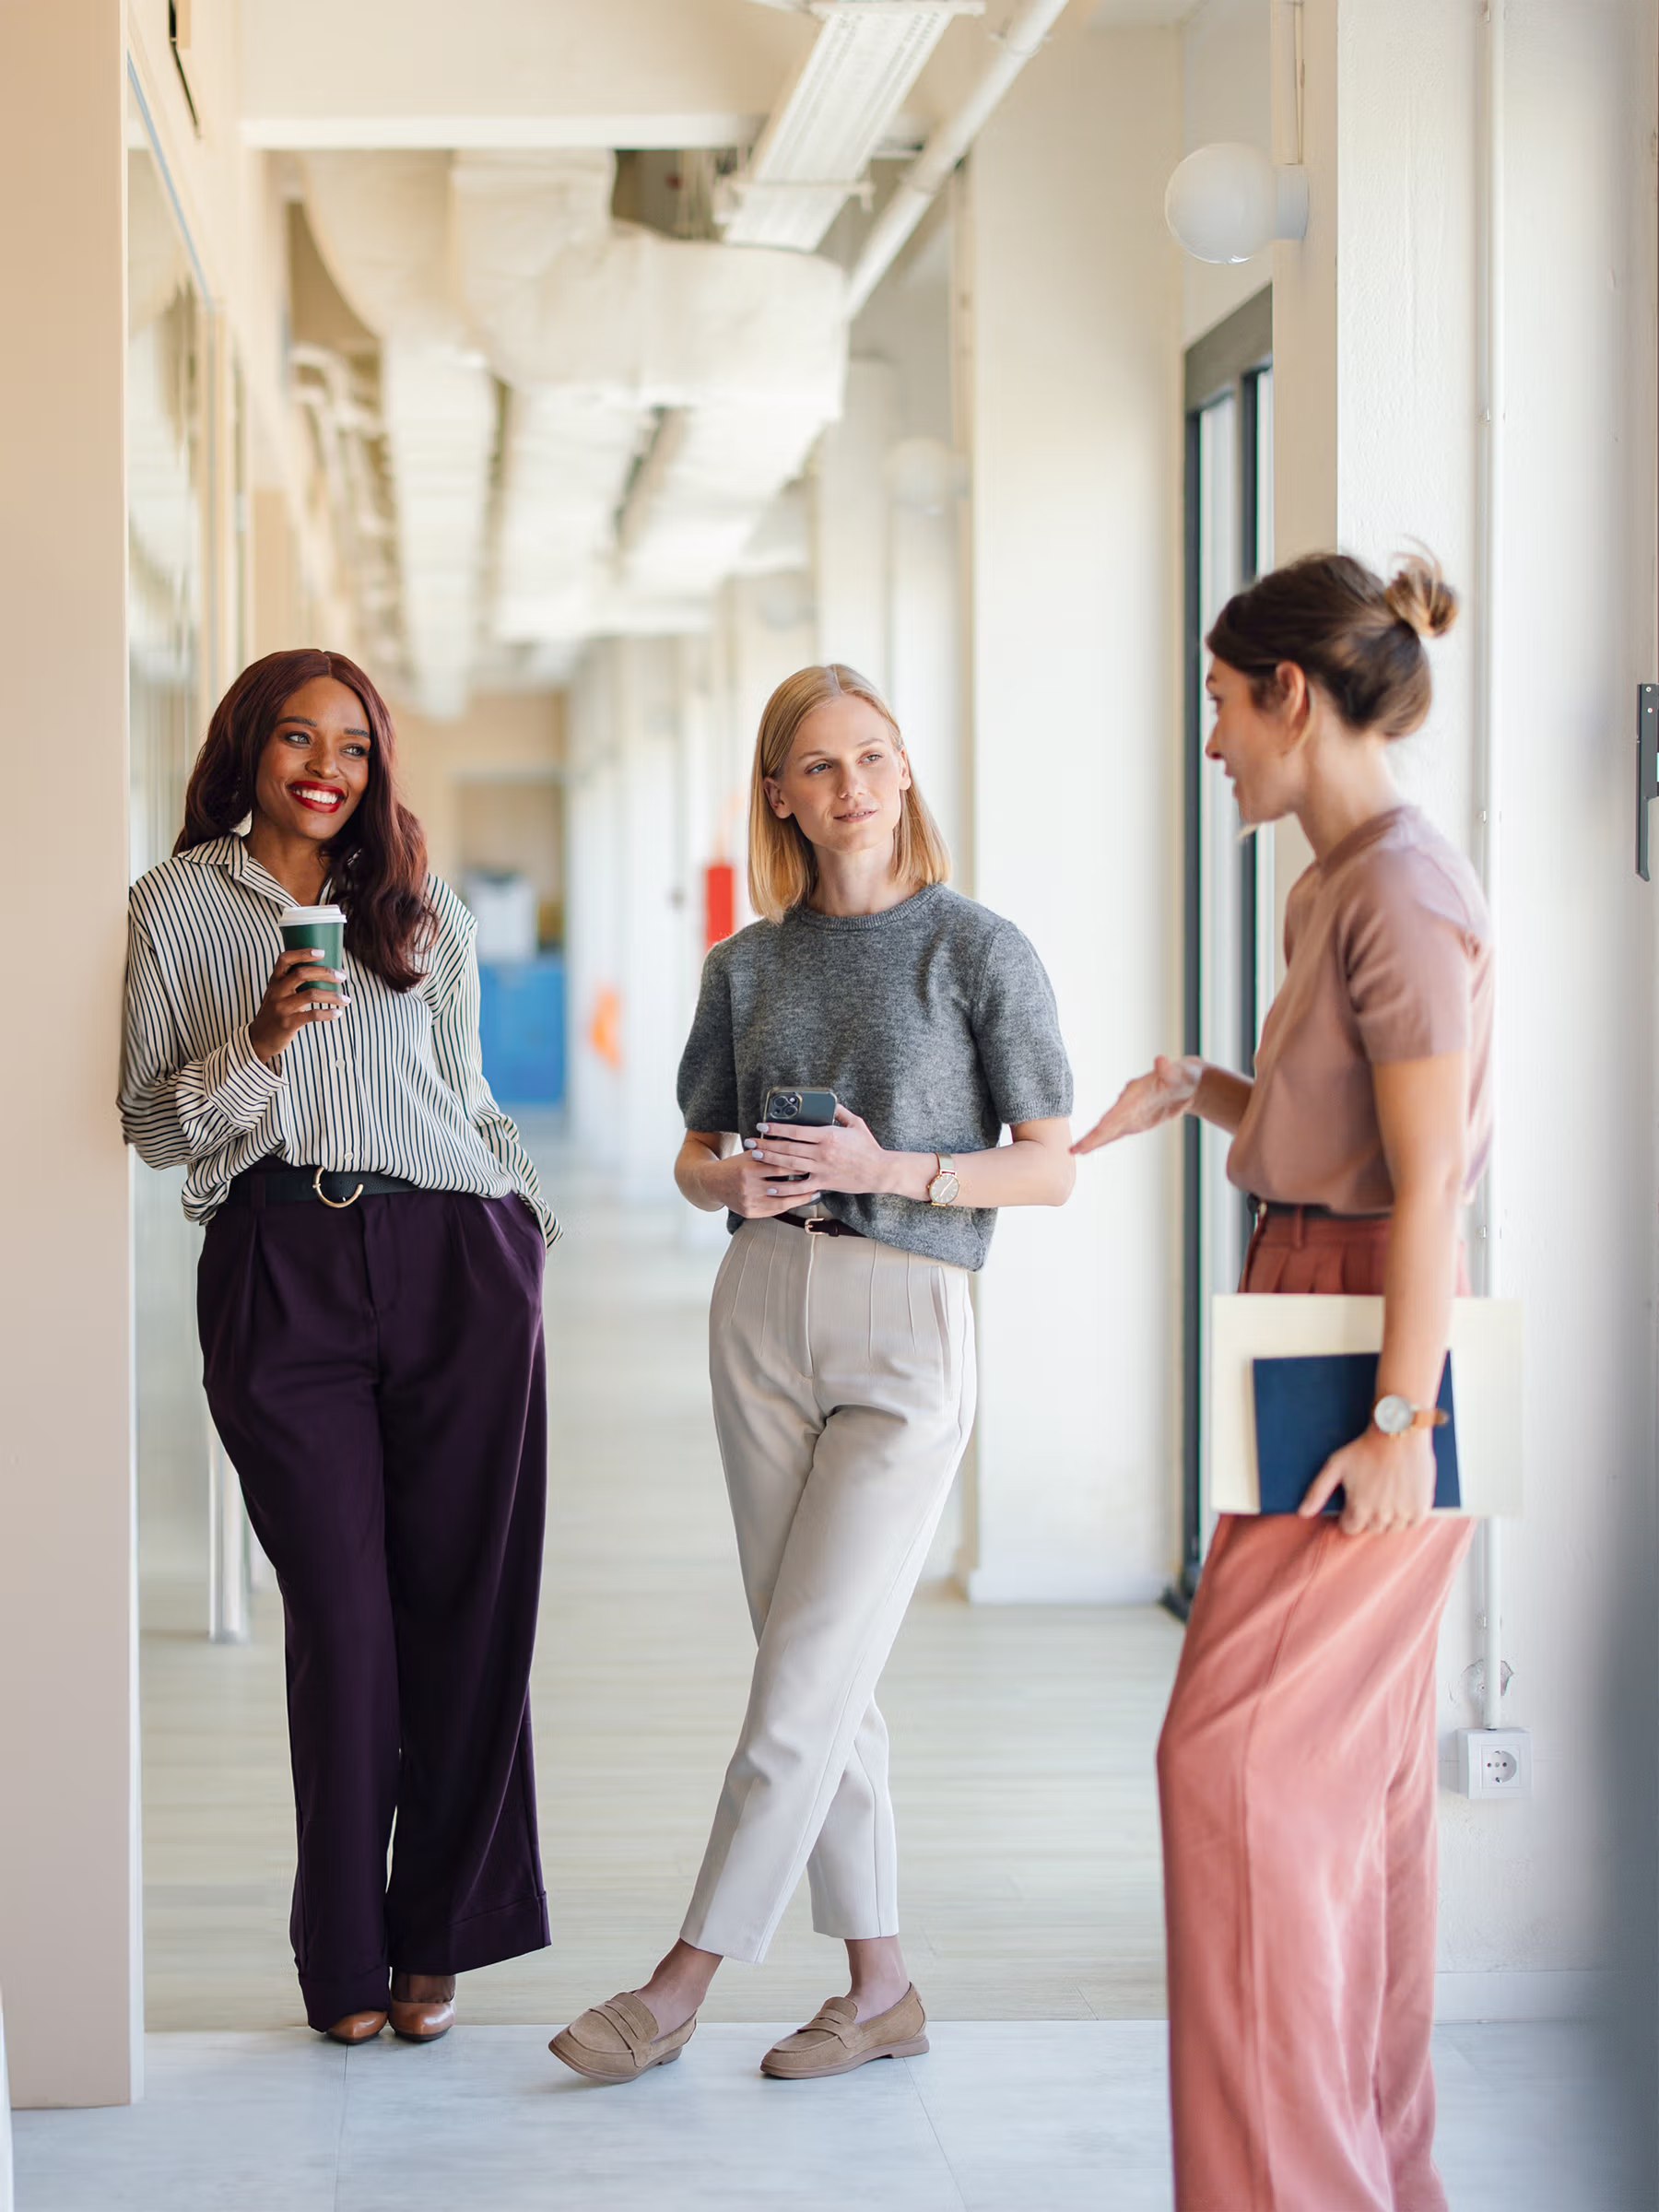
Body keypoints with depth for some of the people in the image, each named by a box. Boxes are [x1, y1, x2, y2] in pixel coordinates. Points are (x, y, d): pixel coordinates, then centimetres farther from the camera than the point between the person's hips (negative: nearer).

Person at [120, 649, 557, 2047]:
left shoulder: (426, 915, 16)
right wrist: (258, 1043, -10)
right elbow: (150, 1123, 5)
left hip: (453, 1262, 2)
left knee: (466, 1603, 0)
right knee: (340, 1614, -2)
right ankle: (344, 1955, 11)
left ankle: (438, 1936, 12)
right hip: (280, 1274, -2)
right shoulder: (175, 908, 9)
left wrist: (528, 1220, 11)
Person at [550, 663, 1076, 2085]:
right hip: (765, 1314, 5)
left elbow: (1051, 1168, -2)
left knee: (804, 1681, -6)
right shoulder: (749, 966, 9)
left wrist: (891, 1169, -15)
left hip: (910, 1331, -4)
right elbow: (697, 1151, 17)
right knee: (823, 1681, 8)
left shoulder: (979, 949, -2)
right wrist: (734, 1179, -6)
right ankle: (882, 1987, 18)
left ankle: (684, 1983, 2)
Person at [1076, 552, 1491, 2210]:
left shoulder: (1402, 891, -16)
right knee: (1357, 1765, 15)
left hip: (1368, 1347, -10)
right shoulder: (1336, 885, 13)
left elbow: (1428, 1177, -20)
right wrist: (1198, 1091, 7)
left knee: (1236, 1751, -6)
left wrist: (1399, 1419, -21)